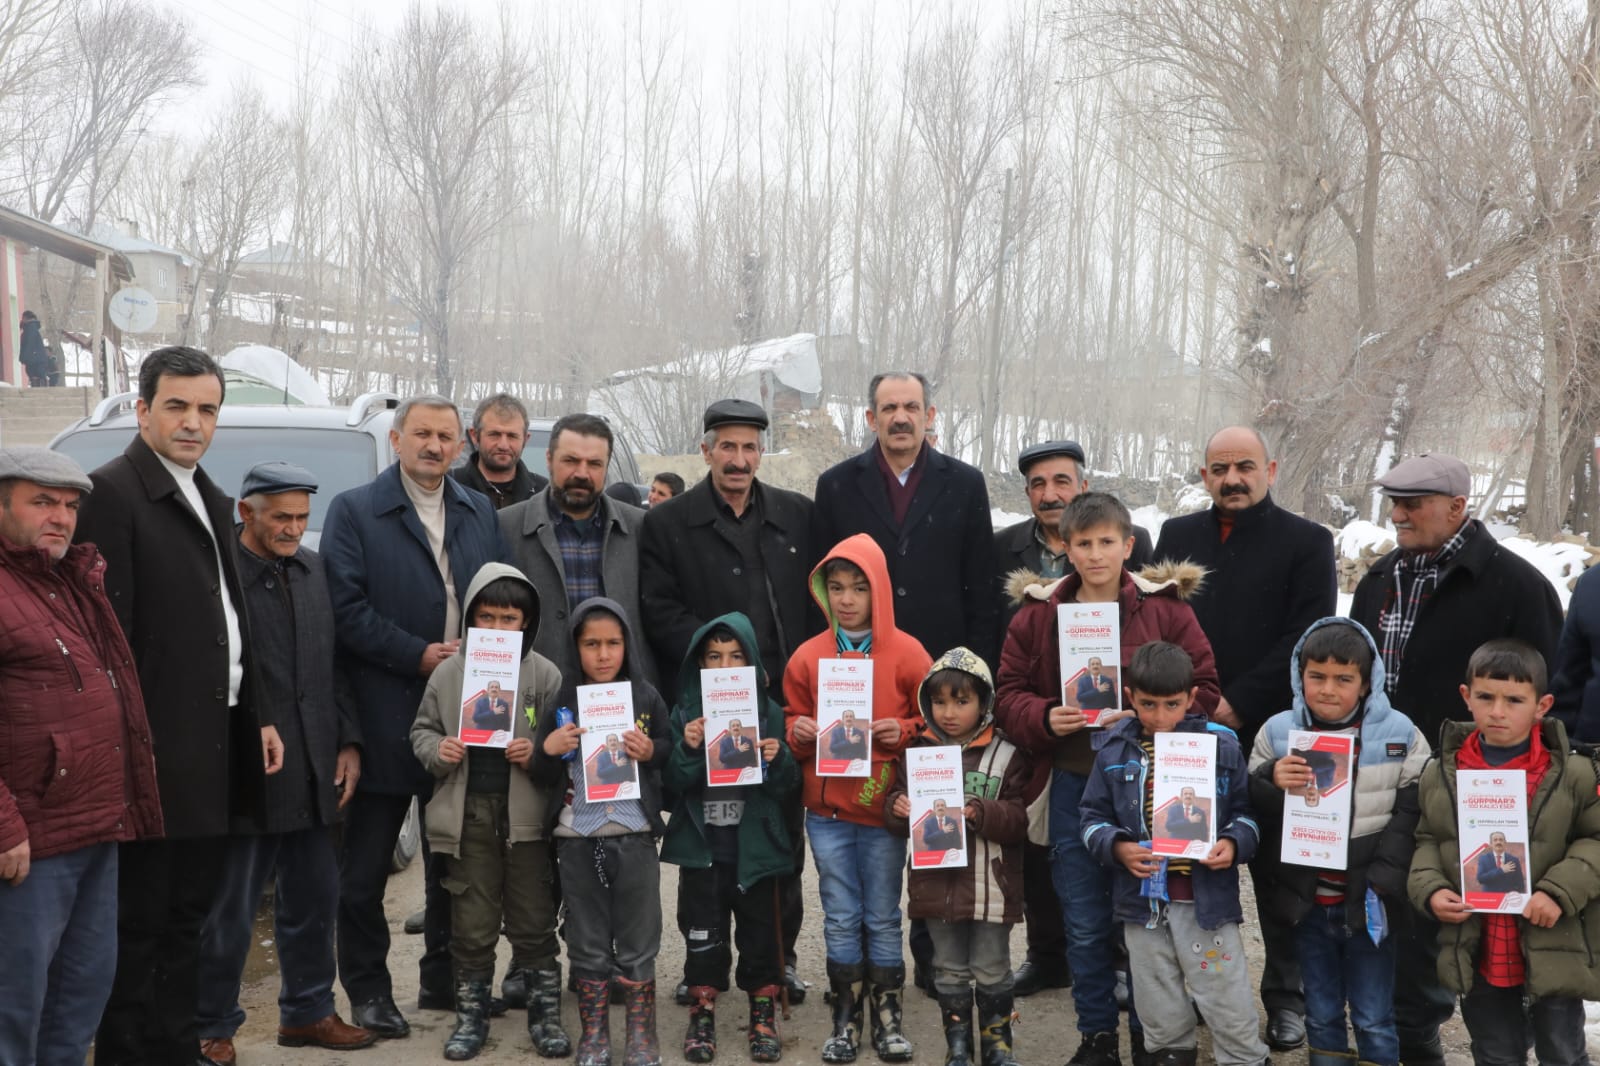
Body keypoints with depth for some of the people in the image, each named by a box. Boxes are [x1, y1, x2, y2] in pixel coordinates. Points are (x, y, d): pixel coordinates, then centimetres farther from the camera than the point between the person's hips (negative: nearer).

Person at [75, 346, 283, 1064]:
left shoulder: (212, 502, 17)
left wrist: (257, 715, 15)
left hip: (212, 749, 8)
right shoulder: (113, 492, -10)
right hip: (155, 754, -8)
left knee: (187, 916, 16)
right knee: (139, 924, 2)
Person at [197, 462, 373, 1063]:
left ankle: (306, 1012, 30)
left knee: (314, 900, 15)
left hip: (311, 772, 6)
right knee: (230, 911, 5)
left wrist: (348, 742, 8)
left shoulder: (313, 570, 10)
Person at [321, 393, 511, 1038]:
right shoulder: (353, 511, -2)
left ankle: (445, 979, 25)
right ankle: (368, 990, 16)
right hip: (384, 715, -4)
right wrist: (418, 656, -15)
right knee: (366, 863, 4)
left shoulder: (480, 513, 12)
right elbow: (346, 606, -11)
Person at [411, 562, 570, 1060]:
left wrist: (537, 753, -17)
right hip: (468, 813, 1)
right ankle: (471, 1014, 26)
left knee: (535, 922, 9)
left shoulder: (544, 674, -2)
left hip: (527, 815, -1)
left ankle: (545, 1012, 22)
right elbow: (422, 730, 10)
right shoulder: (448, 673, 2)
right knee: (472, 925, 11)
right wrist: (436, 751, -10)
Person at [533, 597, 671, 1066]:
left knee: (637, 944, 8)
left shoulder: (647, 697, 0)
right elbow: (543, 777, 4)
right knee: (587, 945, 11)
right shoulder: (561, 700, 0)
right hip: (578, 839, 1)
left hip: (635, 837, -1)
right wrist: (548, 749, -15)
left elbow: (672, 756, 9)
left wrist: (651, 752, -10)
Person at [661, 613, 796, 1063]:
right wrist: (688, 749, -23)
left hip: (754, 844, 0)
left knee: (759, 931, 9)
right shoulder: (686, 711, -1)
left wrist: (777, 760, -21)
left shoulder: (769, 712, -2)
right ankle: (702, 1013, 22)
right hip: (701, 844, 0)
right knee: (703, 931, 8)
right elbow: (672, 784, -6)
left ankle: (763, 1013, 24)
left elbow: (785, 787, -1)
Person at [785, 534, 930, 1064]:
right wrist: (798, 733, -11)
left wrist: (903, 731, -17)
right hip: (827, 808, 2)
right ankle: (846, 1018, 21)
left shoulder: (906, 652, -4)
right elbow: (793, 718, 11)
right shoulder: (808, 656, 1)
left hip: (885, 806, -1)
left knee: (883, 917, 9)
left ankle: (887, 1016, 22)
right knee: (840, 919, 10)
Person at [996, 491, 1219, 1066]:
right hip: (1073, 784, 2)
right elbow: (1009, 695, 4)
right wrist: (1044, 719, -16)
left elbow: (1203, 689, -4)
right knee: (1085, 925, 10)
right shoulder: (1036, 615, 3)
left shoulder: (1167, 609, -2)